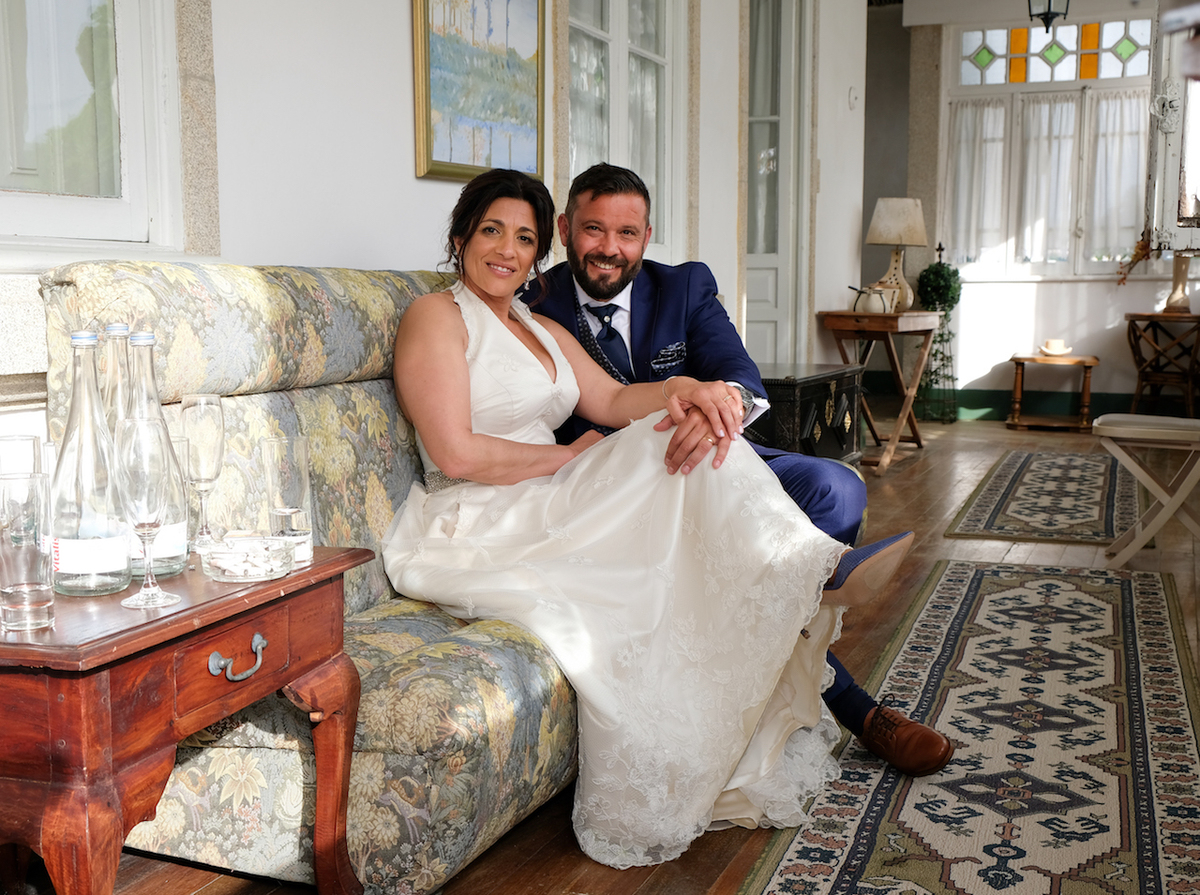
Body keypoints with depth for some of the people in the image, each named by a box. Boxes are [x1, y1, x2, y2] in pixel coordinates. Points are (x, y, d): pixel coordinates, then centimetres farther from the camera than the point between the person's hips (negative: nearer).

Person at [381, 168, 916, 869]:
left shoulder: (546, 331, 23)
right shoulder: (436, 316, -3)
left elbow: (612, 400, 7)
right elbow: (456, 453, -15)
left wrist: (681, 389, -14)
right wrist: (572, 456, -8)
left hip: (549, 513, 8)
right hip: (476, 533, -8)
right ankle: (815, 568, -18)